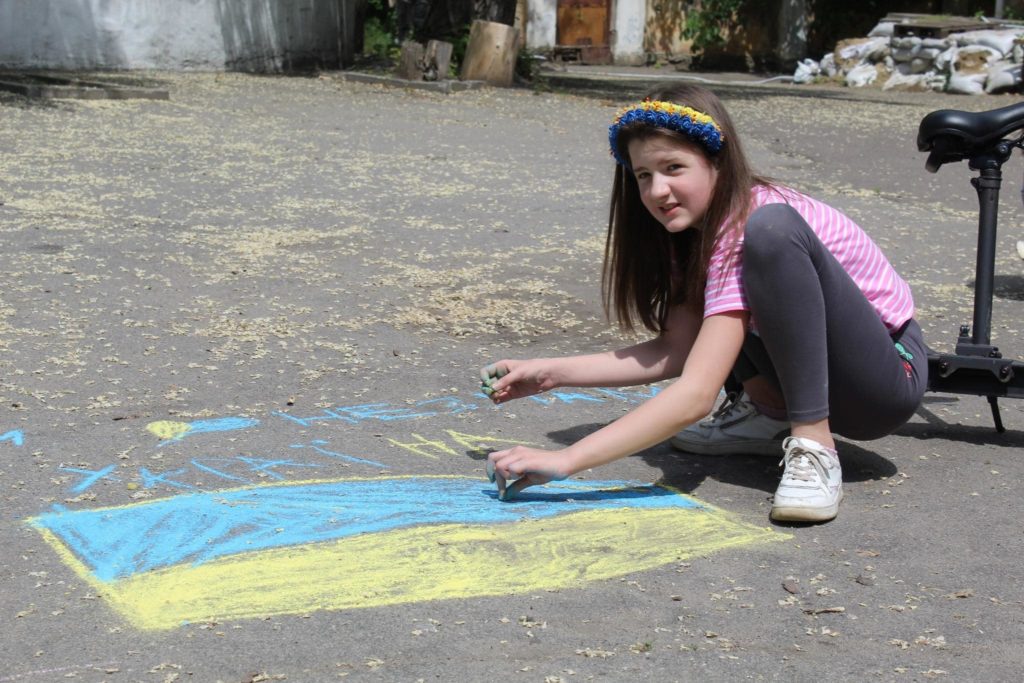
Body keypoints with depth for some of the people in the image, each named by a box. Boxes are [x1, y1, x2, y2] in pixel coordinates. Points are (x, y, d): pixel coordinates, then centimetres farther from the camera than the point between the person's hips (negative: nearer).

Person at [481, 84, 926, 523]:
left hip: (890, 376, -9)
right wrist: (552, 373, -13)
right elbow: (676, 351, -3)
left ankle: (813, 450, -29)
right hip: (813, 374, 9)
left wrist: (564, 460, -39)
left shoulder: (750, 223, -26)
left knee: (773, 229, -32)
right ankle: (768, 415, 4)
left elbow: (695, 395, -34)